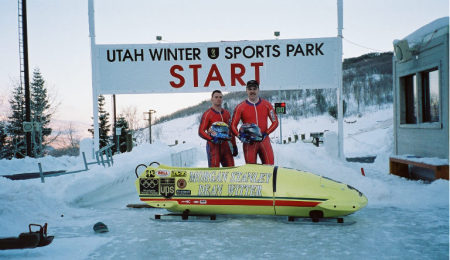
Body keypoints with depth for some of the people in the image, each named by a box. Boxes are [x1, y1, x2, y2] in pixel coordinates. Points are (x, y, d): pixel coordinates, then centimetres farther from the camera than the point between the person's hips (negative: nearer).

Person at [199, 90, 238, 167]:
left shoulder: (226, 113, 16)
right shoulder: (207, 114, -2)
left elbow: (231, 130, 20)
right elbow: (201, 132, -7)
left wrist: (234, 145, 15)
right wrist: (212, 139, -21)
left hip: (225, 145, 6)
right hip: (213, 145, -5)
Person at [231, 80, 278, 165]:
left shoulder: (267, 105, 7)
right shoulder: (240, 107, 2)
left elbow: (275, 122, 8)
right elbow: (233, 126, 2)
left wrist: (265, 134, -5)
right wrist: (240, 136, -15)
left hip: (264, 140, 2)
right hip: (249, 142, -1)